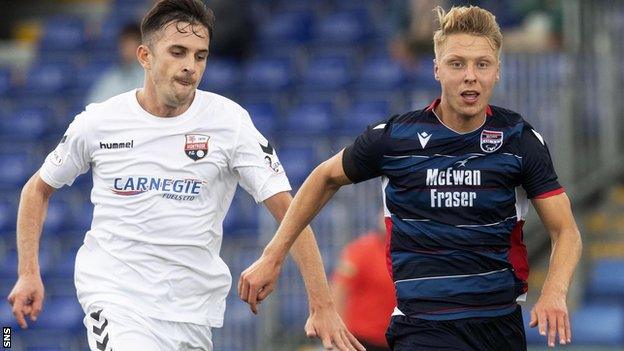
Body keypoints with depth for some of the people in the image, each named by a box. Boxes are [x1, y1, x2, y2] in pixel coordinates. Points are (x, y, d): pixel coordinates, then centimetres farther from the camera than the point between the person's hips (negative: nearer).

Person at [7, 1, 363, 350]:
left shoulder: (229, 121, -4)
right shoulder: (99, 122, -1)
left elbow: (288, 210, -8)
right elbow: (39, 188, 15)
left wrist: (323, 306, -15)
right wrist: (28, 273, 5)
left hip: (193, 309, 2)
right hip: (114, 294, -2)